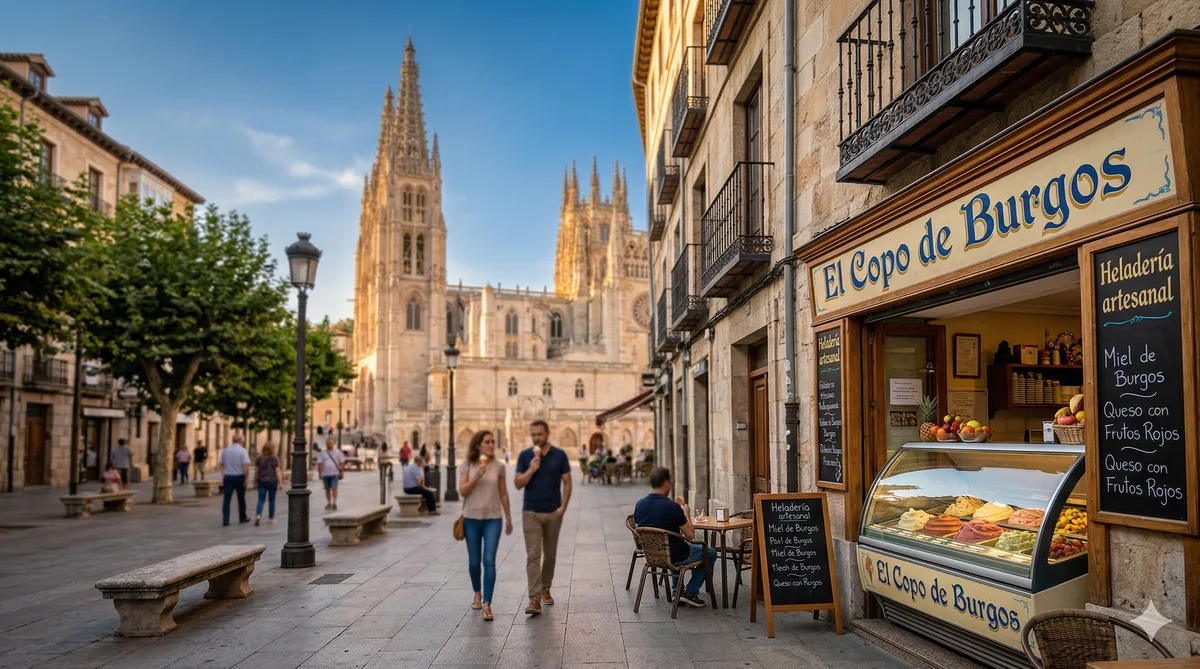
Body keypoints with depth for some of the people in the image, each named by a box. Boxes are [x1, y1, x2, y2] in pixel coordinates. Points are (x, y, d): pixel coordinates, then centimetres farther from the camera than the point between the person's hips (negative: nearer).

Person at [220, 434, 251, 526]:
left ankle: (225, 519, -8)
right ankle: (242, 517, 24)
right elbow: (246, 466, -16)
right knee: (241, 499, 12)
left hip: (228, 477, 3)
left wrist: (224, 475, 17)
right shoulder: (242, 451, -9)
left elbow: (222, 465, 10)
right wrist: (246, 478, -9)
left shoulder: (225, 451, 5)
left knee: (227, 499, 1)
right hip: (239, 477, -3)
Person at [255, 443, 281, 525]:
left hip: (262, 482, 1)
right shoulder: (275, 459, -7)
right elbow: (277, 472, -8)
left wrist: (255, 480, 13)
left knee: (261, 500, 1)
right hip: (272, 482, -1)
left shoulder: (258, 459, 0)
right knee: (272, 500, 10)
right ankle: (271, 518, 18)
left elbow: (256, 471, 2)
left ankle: (258, 515, -21)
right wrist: (280, 483, -5)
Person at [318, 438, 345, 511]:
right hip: (325, 474, 2)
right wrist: (320, 473, -6)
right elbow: (320, 463, 2)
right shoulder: (322, 453, 5)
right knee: (327, 489, 7)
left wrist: (342, 472, -1)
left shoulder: (337, 452, 3)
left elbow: (342, 462, 5)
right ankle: (328, 504, 17)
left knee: (334, 488, -11)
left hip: (335, 474, -2)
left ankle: (334, 503, -13)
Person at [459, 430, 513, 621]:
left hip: (493, 519, -1)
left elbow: (503, 494, 7)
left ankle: (487, 605, -9)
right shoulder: (468, 465, 0)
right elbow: (462, 491, -6)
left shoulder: (499, 467, 1)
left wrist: (508, 518, 11)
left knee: (489, 561, -10)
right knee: (474, 561, 11)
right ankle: (477, 594, 36)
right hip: (471, 519, 1)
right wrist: (476, 477, -20)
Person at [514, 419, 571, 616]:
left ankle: (546, 590, 30)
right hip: (531, 512, -1)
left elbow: (567, 482, 2)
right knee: (533, 555, -8)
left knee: (550, 555, 13)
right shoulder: (524, 456, 0)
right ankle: (534, 599, -12)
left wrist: (563, 506, -8)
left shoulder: (559, 455, -1)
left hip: (553, 513, 1)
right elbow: (518, 484, -3)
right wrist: (531, 470, -18)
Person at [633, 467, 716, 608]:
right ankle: (690, 592, 11)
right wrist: (687, 514, 0)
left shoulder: (639, 505, -7)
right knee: (711, 554, 16)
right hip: (674, 557, -6)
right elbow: (690, 534, -18)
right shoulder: (672, 506, -25)